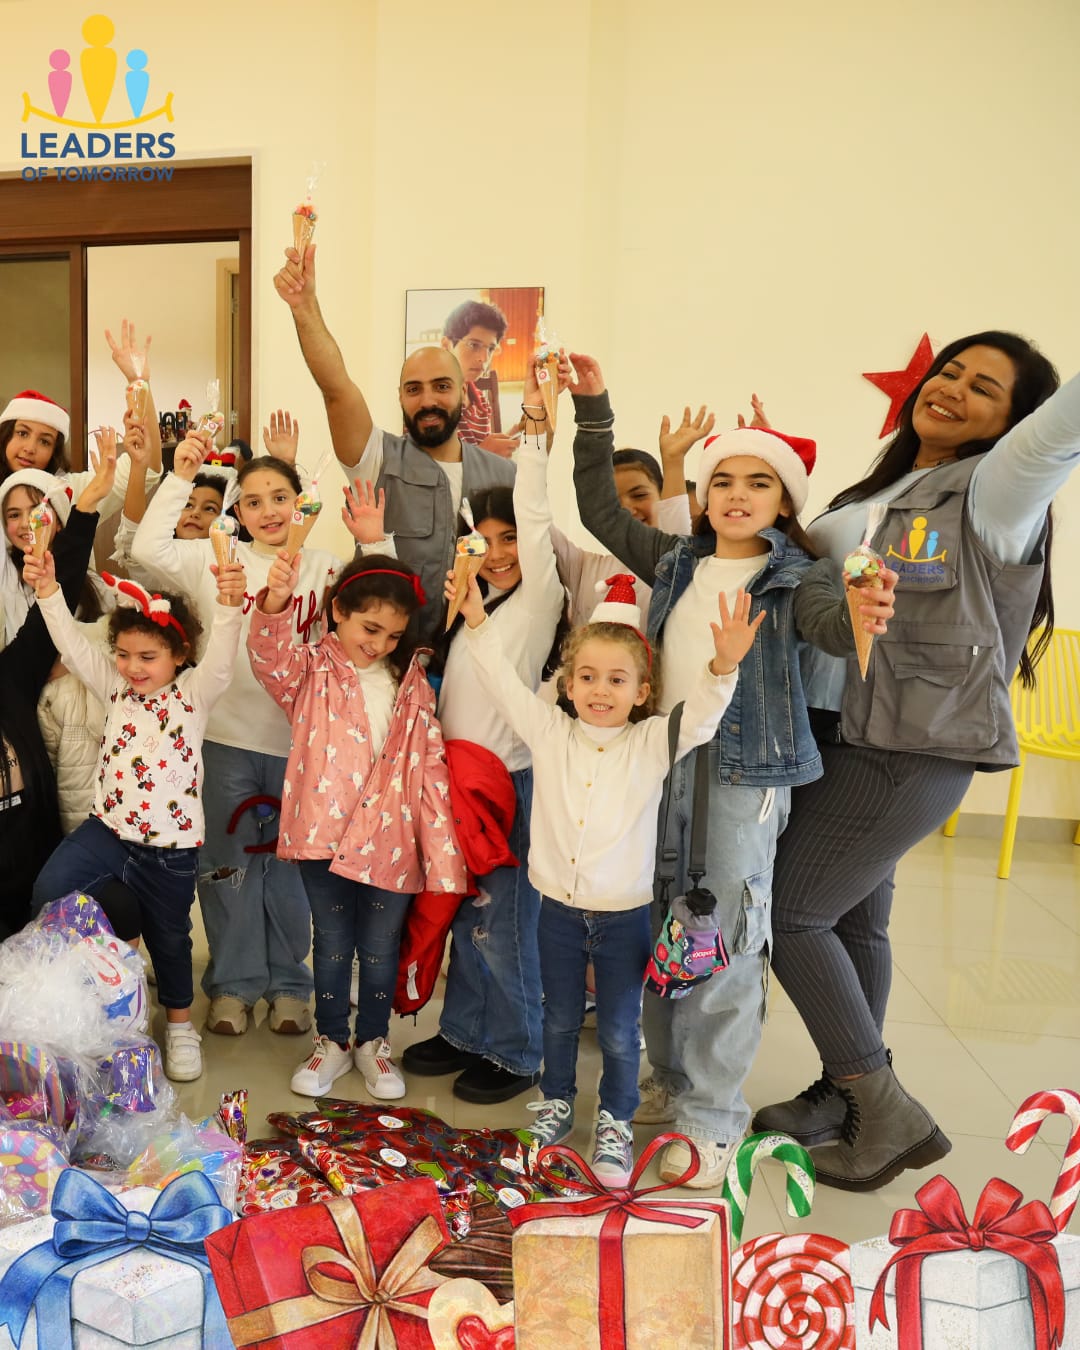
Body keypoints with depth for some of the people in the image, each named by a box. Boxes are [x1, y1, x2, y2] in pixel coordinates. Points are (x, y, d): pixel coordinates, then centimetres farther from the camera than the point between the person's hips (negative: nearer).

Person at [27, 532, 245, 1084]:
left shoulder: (194, 692, -9)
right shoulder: (115, 687, 3)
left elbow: (221, 656, -27)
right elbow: (73, 645, -4)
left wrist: (230, 604, -45)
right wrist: (48, 591, -18)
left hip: (170, 844, -3)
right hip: (109, 828, 3)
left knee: (168, 935, 13)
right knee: (48, 892, -16)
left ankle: (180, 1023, 37)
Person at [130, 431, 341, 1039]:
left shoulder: (324, 568, 3)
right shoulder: (217, 559, 1)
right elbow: (148, 548, -7)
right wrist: (180, 477, -12)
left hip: (300, 739, 0)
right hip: (227, 739, 0)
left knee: (291, 865, 13)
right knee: (228, 864, 12)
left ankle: (288, 983, 30)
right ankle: (234, 982, 29)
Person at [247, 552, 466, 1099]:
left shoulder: (412, 685, 4)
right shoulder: (313, 673, -1)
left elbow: (430, 766, 3)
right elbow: (270, 656, -23)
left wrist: (442, 853, -3)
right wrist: (276, 602, -44)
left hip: (390, 840, 2)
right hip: (324, 835, -1)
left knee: (380, 948, 15)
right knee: (332, 944, 15)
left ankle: (373, 1042, 36)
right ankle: (331, 1041, 35)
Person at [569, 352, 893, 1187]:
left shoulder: (794, 577, -5)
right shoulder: (678, 563, 9)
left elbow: (828, 620, -25)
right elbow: (600, 511, 16)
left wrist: (861, 616, -50)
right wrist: (594, 408, 14)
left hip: (744, 773, -5)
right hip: (661, 763, 5)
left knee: (727, 945, -1)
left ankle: (712, 1116, 15)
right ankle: (673, 1081, 32)